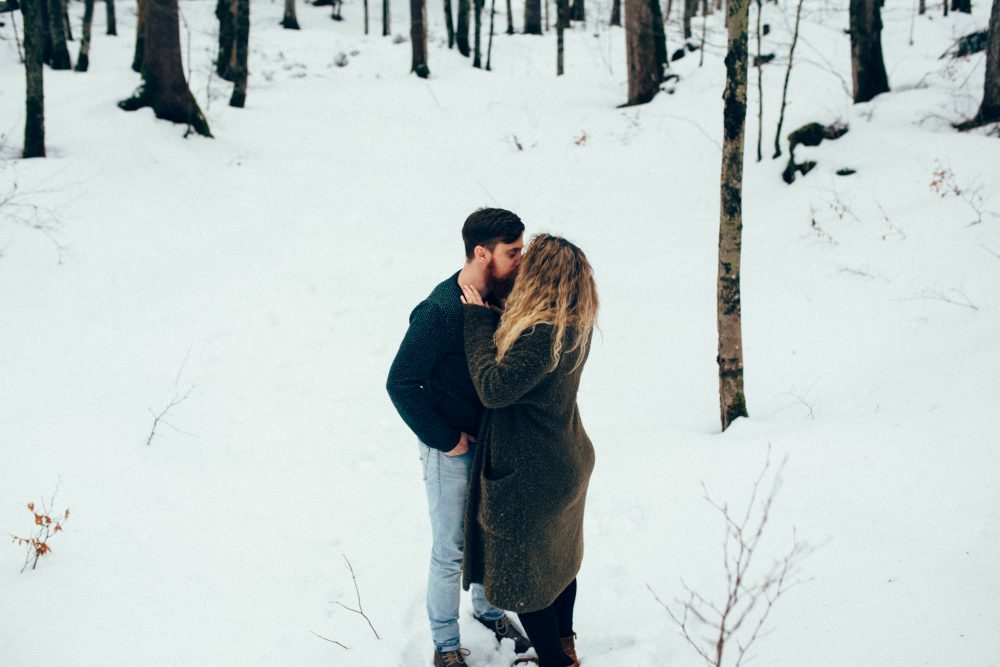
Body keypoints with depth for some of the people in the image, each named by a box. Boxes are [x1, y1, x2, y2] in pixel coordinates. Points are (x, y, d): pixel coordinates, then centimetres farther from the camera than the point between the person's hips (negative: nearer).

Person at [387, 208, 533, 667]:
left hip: (492, 439, 7)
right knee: (452, 551, 7)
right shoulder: (441, 312, -26)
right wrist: (445, 439, -18)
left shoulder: (499, 297, -4)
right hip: (451, 449, -6)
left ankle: (489, 609, 47)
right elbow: (401, 383, -23)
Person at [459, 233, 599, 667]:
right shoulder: (575, 326, -3)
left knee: (520, 574, 10)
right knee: (559, 558, 26)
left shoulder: (541, 335, -32)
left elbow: (494, 388, -27)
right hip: (568, 464, 9)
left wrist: (478, 318, -21)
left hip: (532, 477, -9)